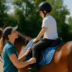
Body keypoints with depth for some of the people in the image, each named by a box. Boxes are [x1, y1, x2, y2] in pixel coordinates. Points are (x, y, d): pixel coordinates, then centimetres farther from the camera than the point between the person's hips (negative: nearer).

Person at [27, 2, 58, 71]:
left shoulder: (46, 19, -12)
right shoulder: (53, 19, 18)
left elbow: (43, 31, -14)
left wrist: (36, 39, -3)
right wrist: (43, 38, 21)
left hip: (48, 39, -10)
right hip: (54, 39, 10)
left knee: (34, 47, -11)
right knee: (37, 42, 23)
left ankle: (35, 65, -17)